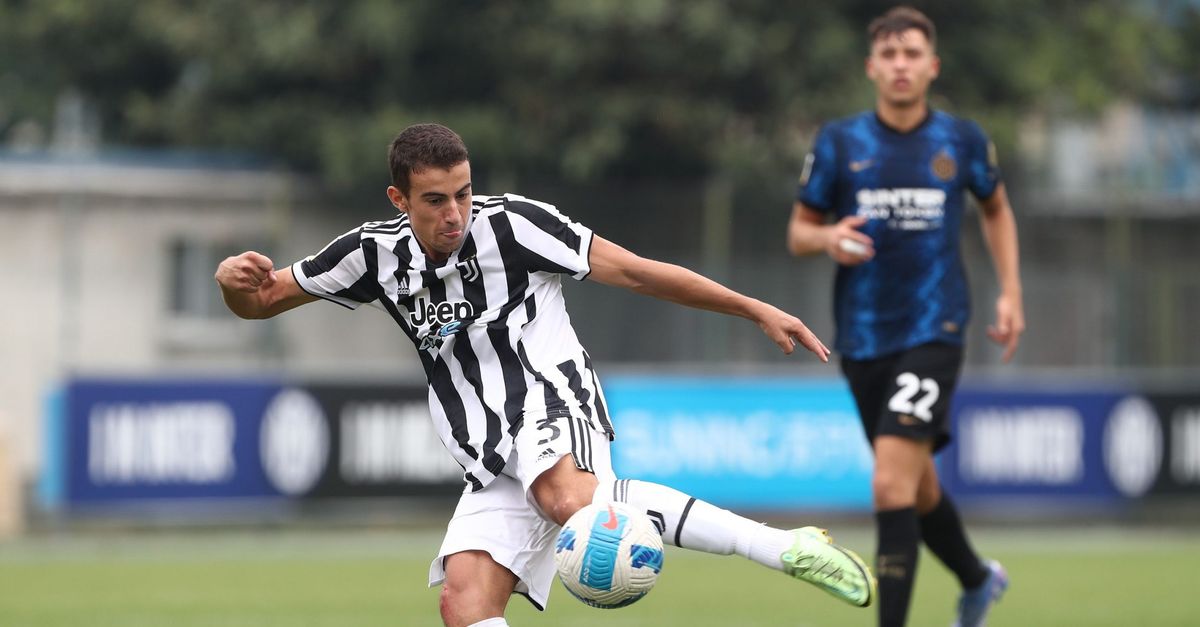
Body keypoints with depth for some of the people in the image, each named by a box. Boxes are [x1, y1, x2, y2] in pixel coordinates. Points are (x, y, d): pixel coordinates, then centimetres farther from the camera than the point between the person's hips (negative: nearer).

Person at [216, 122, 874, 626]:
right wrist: (233, 278, -10)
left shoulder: (509, 223, -7)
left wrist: (757, 310, -4)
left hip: (552, 404, -6)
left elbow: (635, 272, -3)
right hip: (494, 469, 6)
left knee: (567, 498, -39)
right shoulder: (376, 254, 6)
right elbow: (262, 301, 15)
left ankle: (786, 548, -41)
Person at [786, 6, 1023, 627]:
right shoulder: (838, 143, 1)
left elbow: (996, 209, 20)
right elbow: (798, 231, 8)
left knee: (892, 484, -19)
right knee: (919, 488, 16)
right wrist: (828, 238, -15)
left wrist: (1010, 291, 12)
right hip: (862, 338, 3)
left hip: (934, 333, -3)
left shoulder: (962, 140, 2)